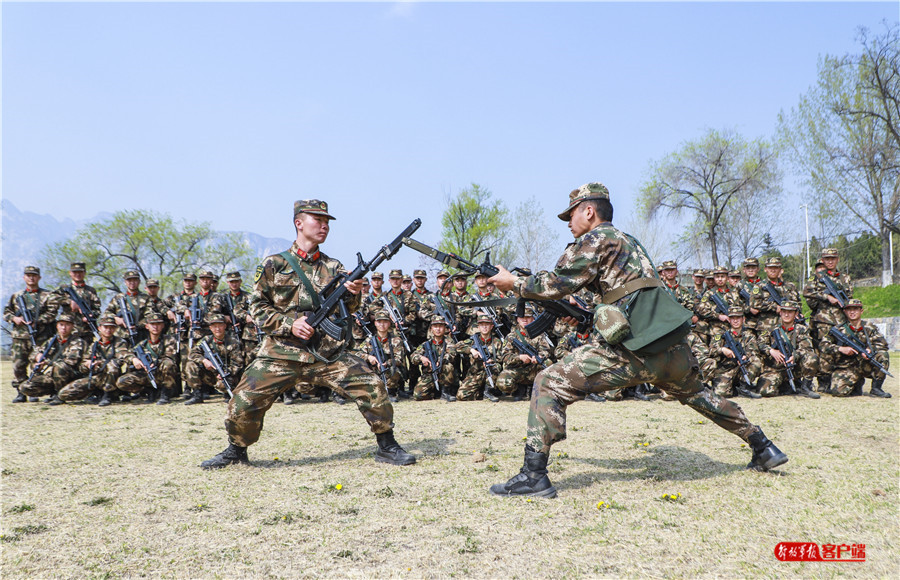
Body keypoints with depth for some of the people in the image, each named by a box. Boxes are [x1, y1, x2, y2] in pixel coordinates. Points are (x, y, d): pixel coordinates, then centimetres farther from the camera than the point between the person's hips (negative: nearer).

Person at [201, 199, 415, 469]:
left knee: (373, 388, -14)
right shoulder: (274, 265, 5)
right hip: (282, 352, -1)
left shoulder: (333, 266, 13)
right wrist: (289, 324, -12)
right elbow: (257, 306, 3)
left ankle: (386, 446, 6)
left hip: (329, 353, 2)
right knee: (245, 400, -8)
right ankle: (236, 450, 23)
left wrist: (353, 294, -14)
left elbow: (346, 308, 10)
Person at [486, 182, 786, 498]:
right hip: (673, 349, 9)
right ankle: (764, 447, 45)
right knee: (696, 393, 36)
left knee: (549, 384, -5)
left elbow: (558, 283, -6)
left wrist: (514, 282, 7)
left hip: (633, 350, -9)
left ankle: (534, 476, -12)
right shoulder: (628, 241, 27)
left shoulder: (596, 239, 0)